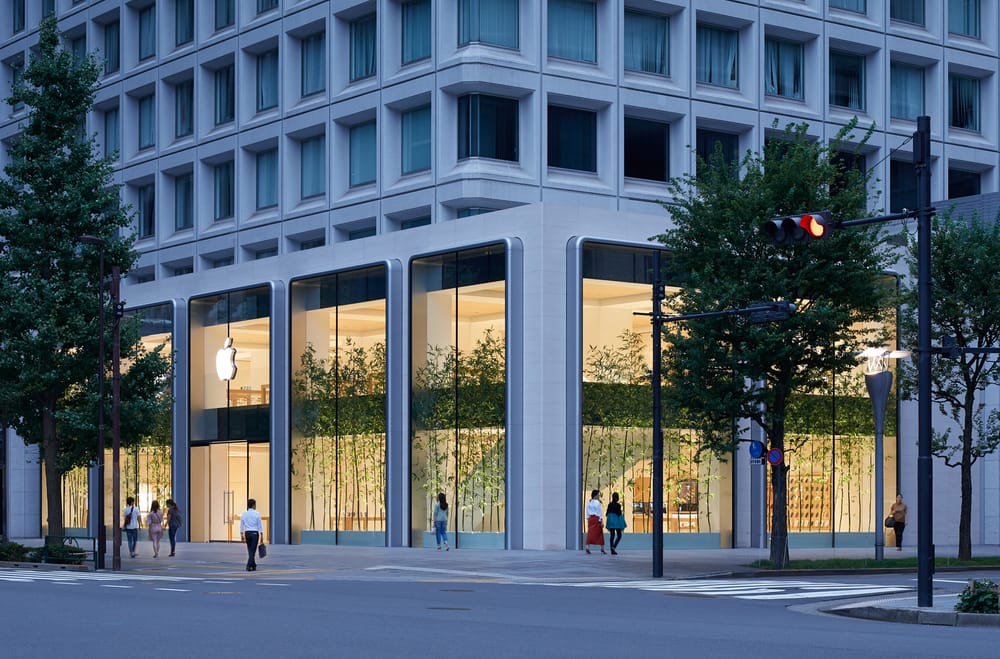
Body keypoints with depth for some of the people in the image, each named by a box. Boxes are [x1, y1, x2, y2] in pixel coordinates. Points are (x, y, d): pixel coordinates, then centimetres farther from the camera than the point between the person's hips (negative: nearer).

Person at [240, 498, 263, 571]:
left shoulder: (244, 514, 1)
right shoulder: (257, 514, -8)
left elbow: (241, 526, 3)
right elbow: (259, 526, -6)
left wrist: (242, 536, 9)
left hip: (247, 533, 4)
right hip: (255, 533, -4)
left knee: (250, 550, 15)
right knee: (252, 551, 0)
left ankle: (253, 566, 22)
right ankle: (249, 566, -10)